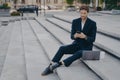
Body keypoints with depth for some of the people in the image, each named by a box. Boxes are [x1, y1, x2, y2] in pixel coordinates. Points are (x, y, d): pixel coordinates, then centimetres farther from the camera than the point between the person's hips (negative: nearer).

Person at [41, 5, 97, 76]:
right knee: (62, 49, -23)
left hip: (86, 47, -4)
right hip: (77, 44, 4)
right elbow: (72, 36, -2)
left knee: (79, 53, -39)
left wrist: (85, 37, -32)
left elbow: (93, 39, -12)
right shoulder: (75, 21, -1)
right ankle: (51, 67, -27)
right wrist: (75, 36, -27)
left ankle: (60, 63, -43)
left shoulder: (93, 24, -10)